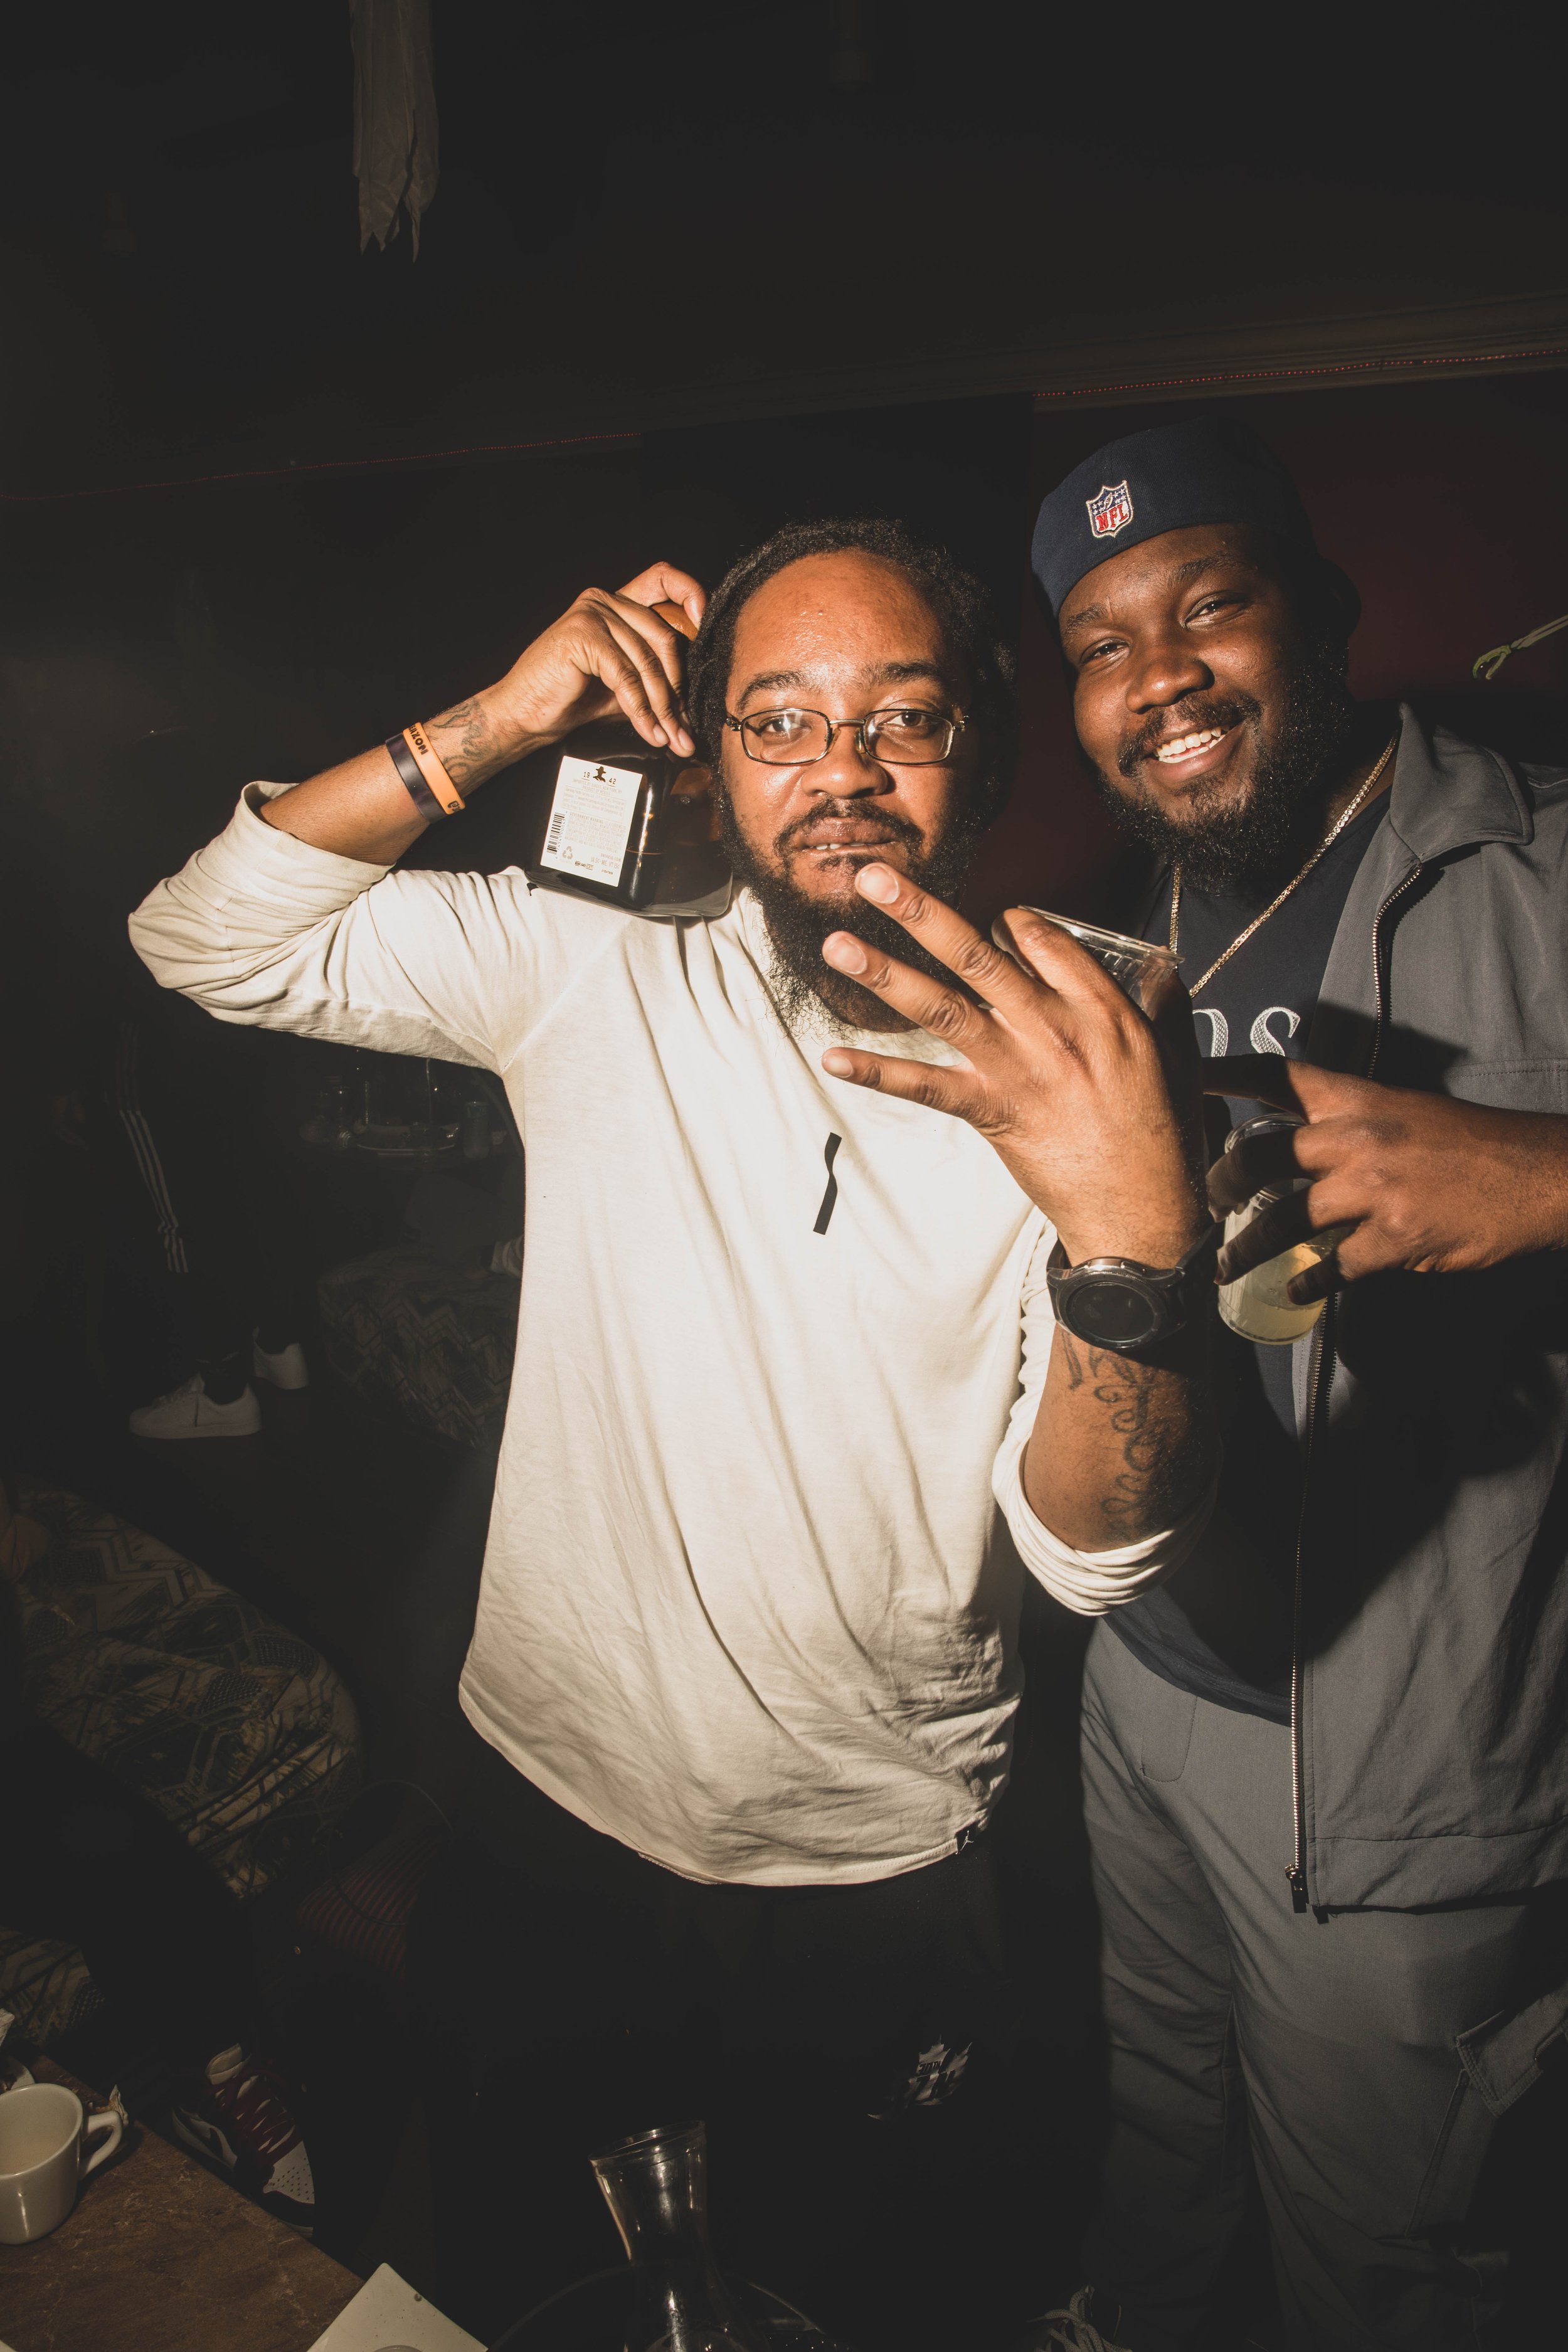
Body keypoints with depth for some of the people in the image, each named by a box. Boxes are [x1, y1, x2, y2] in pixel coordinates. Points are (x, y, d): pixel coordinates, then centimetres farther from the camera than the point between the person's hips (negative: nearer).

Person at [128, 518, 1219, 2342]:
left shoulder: (1058, 1077, -13)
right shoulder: (587, 979, -9)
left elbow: (1095, 1552, -20)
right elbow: (208, 942, -8)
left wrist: (1139, 1232, -40)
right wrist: (489, 731, -18)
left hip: (880, 1883, 0)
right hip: (549, 1814, 1)